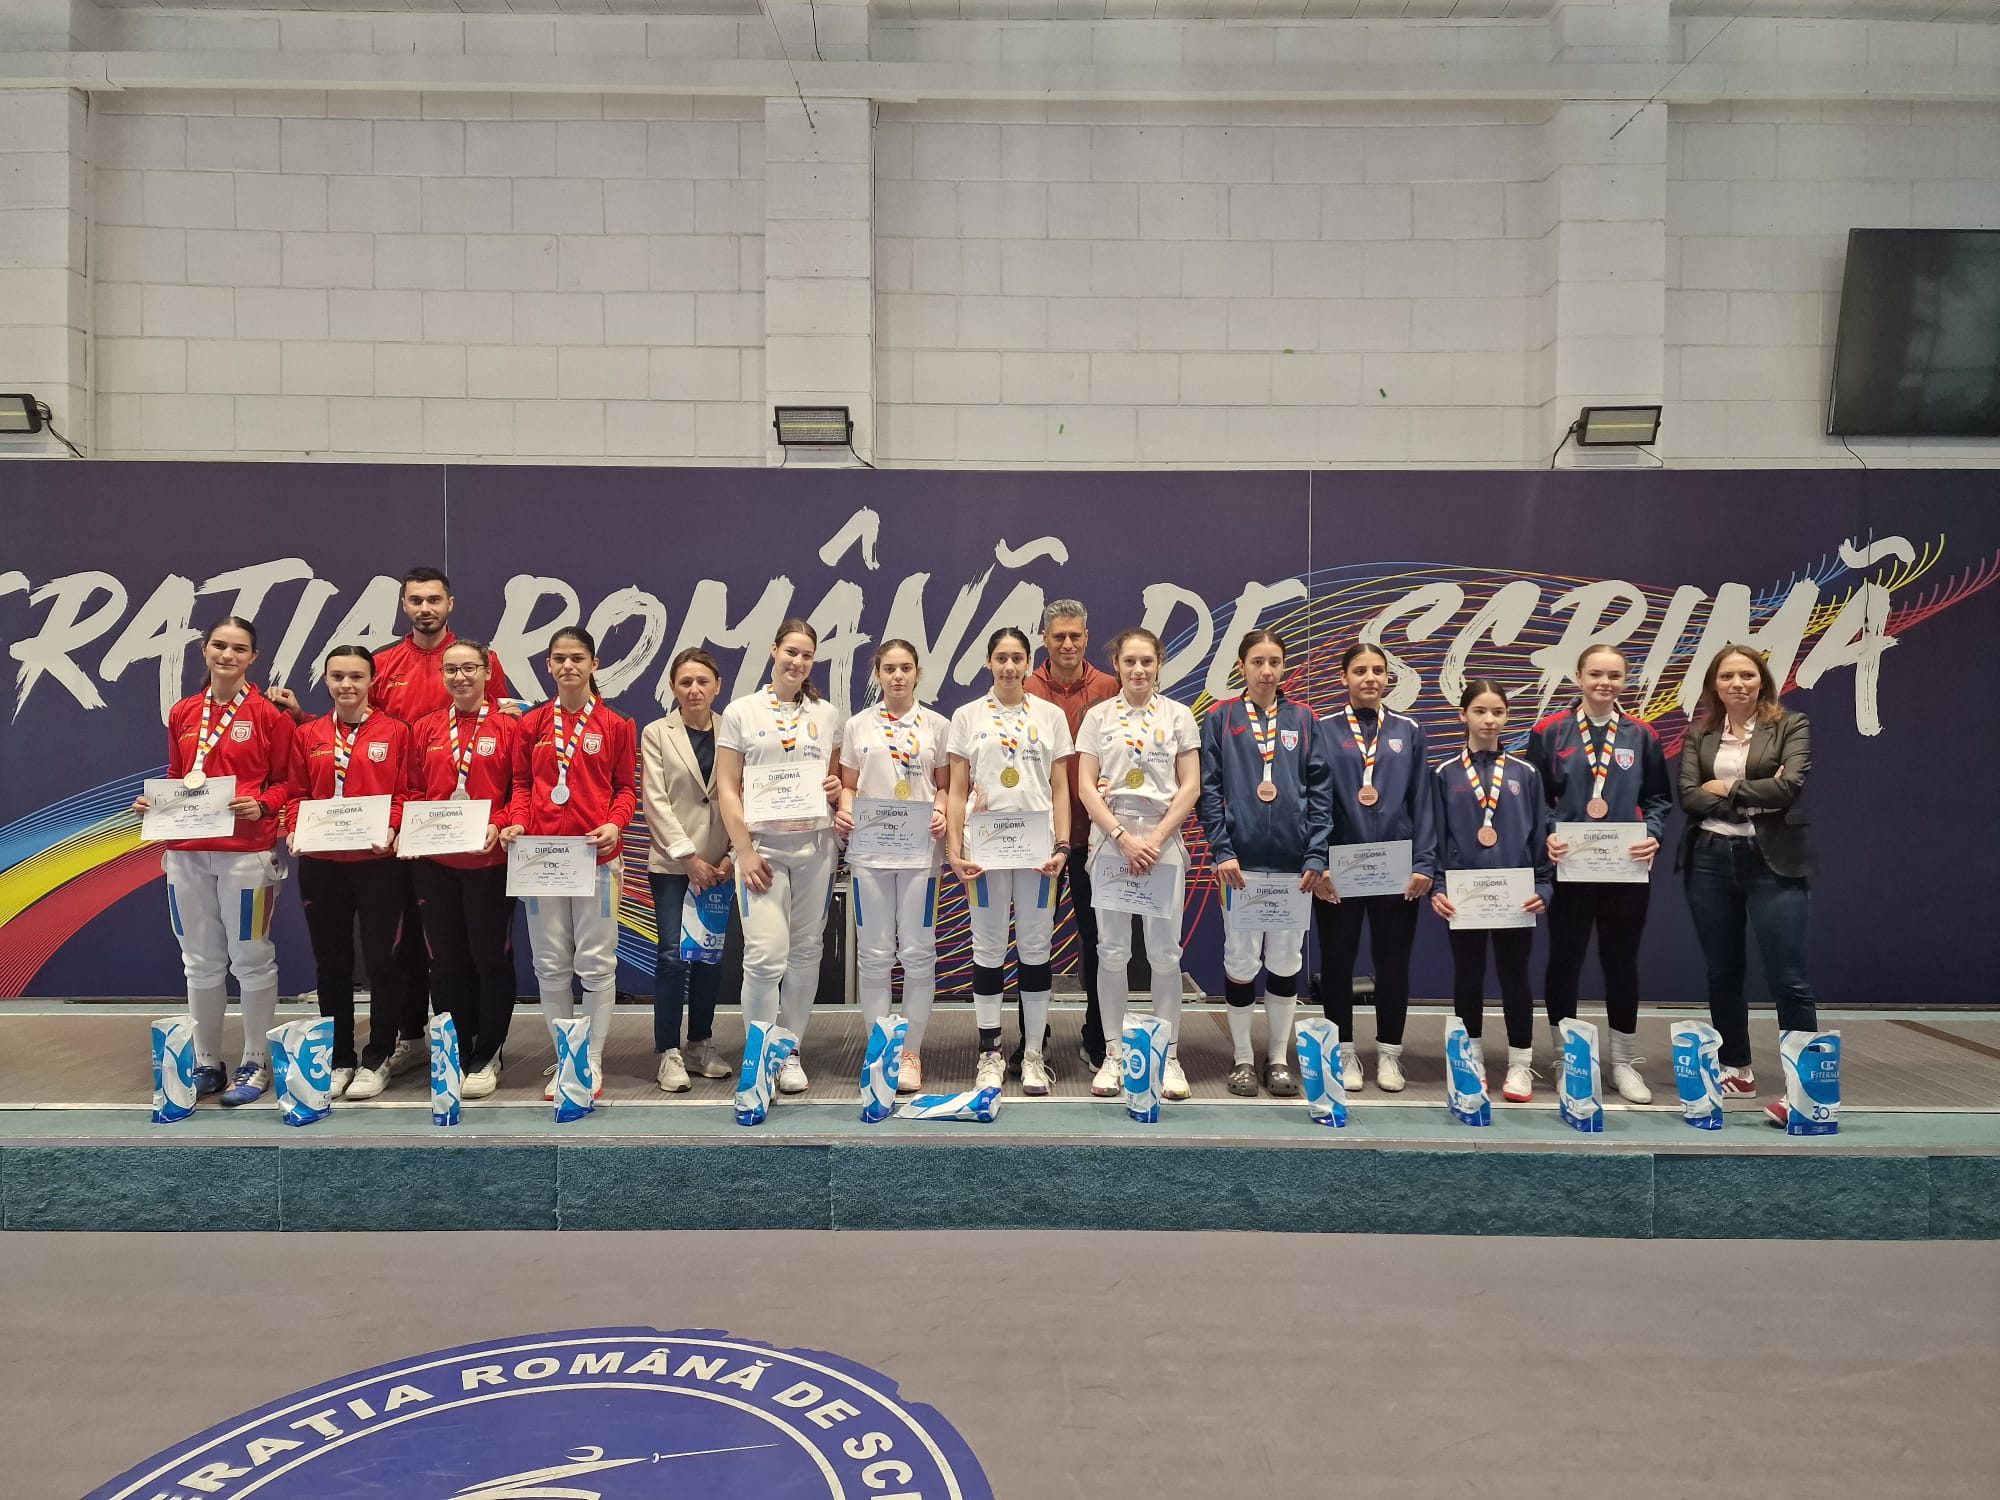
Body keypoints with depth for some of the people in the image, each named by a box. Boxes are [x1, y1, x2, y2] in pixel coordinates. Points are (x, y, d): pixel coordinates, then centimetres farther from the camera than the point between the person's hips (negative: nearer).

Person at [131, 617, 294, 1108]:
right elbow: (175, 778, 18)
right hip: (185, 851, 5)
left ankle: (255, 1063, 15)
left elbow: (287, 782, -1)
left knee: (250, 959, 3)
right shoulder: (182, 713, 10)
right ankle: (205, 1063, 23)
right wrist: (153, 802, -1)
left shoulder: (269, 714, -3)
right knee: (200, 961, 12)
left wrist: (261, 805, -18)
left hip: (246, 851, -5)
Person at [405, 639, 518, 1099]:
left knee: (491, 958, 3)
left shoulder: (507, 728, 0)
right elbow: (414, 791, 12)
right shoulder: (424, 729, 10)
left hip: (489, 859, -3)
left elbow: (521, 791, -2)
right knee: (448, 960, 10)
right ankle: (456, 1054, 21)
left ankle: (486, 1058, 14)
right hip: (434, 861, 3)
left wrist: (499, 826, -17)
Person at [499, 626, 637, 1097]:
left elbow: (627, 788, 3)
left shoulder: (614, 725, 2)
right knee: (551, 963, 7)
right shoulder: (532, 724, 8)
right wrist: (517, 822, -6)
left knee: (596, 961, 2)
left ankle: (592, 1059, 13)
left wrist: (614, 824, -14)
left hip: (596, 855, -2)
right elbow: (522, 784, 11)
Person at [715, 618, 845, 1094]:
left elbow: (840, 776, 21)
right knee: (766, 955, -11)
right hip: (763, 847, -3)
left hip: (816, 845, 3)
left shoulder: (827, 714, 11)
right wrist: (745, 851, -7)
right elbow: (727, 788, 1)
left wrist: (837, 787, -4)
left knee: (806, 952, 7)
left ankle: (791, 1053, 19)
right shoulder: (741, 712, 3)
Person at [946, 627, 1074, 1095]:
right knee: (988, 948, 4)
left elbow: (1060, 789, 6)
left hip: (1038, 846, 0)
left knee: (1035, 947, 4)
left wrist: (1062, 845, -5)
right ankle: (990, 1053, 13)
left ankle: (1034, 1053, 14)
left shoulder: (1051, 715, 6)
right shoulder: (967, 717, 5)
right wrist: (953, 849, -5)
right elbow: (957, 791, 4)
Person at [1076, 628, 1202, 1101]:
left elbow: (1190, 787, 1)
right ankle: (1114, 1054, 12)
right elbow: (1086, 785, 0)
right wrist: (1123, 837, -11)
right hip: (1109, 841, 0)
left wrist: (1156, 839, -10)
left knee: (1165, 952, 1)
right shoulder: (1098, 717, 6)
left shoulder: (1178, 716, 5)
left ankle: (1169, 1056, 10)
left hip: (1163, 843, 0)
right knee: (1112, 952, 3)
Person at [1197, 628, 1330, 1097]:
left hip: (1293, 862, 2)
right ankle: (1242, 1059, 18)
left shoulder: (1303, 719, 7)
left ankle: (1279, 1059, 21)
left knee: (1286, 962, 8)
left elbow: (1320, 789, 5)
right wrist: (1222, 850, -10)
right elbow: (1209, 788, -1)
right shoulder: (1221, 718, 2)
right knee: (1241, 962, 4)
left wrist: (1316, 855, -3)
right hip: (1241, 861, -1)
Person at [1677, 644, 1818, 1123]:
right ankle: (1736, 1069, 24)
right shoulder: (1699, 733, 9)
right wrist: (1752, 800, -12)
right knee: (1722, 973, 11)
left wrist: (1727, 788, -6)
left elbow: (1789, 785, -14)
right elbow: (1688, 796, -3)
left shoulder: (1790, 725, 1)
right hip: (1709, 859, 4)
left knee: (1787, 977, -7)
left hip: (1772, 861, -3)